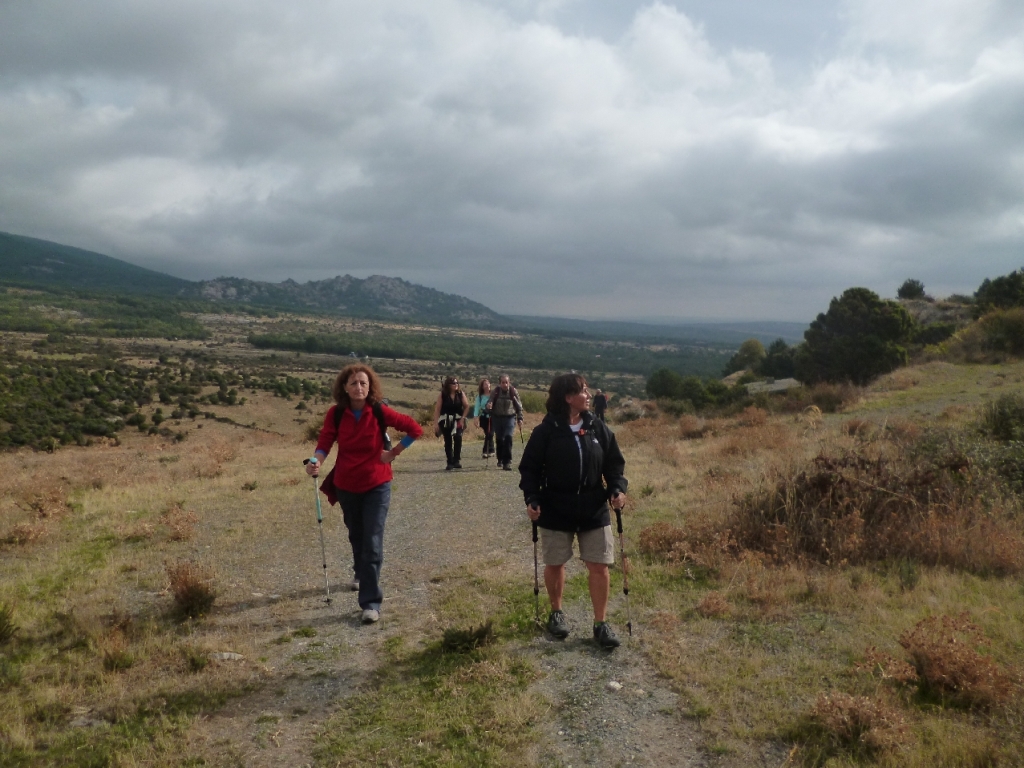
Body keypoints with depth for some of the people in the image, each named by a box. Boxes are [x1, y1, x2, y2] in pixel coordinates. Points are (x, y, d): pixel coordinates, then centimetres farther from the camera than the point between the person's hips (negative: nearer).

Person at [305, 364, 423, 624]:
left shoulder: (380, 412, -15)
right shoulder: (336, 413, -10)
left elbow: (415, 429, -9)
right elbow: (325, 442, -15)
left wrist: (394, 453, -8)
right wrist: (315, 461, -35)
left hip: (376, 485, -3)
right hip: (346, 485, 3)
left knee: (372, 542, -9)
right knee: (356, 536, 22)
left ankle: (371, 603, -3)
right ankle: (360, 573, 52)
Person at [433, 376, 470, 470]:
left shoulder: (461, 394, -2)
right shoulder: (442, 395, -6)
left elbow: (467, 406, 4)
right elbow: (437, 410, -7)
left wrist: (462, 418, -6)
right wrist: (436, 424, -12)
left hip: (458, 420, 0)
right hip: (446, 421, 0)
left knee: (458, 437, -22)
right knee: (448, 441, 5)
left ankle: (457, 460, -13)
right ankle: (450, 463, 15)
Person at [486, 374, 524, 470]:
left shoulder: (513, 392, -3)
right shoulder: (495, 392, -2)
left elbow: (519, 406, 5)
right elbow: (489, 403, 3)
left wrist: (520, 418, 2)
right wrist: (488, 406, -21)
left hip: (510, 418, -2)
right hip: (497, 418, 2)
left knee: (508, 437, -17)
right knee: (499, 439, 9)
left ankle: (507, 462, -15)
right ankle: (500, 459, 30)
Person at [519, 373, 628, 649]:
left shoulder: (598, 428, 0)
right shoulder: (546, 432, -10)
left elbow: (614, 462, 6)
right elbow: (529, 468, -5)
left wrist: (617, 488, -11)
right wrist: (532, 498, -17)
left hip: (595, 511, 2)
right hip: (556, 512, -2)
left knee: (599, 566, 2)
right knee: (555, 564, 12)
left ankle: (601, 624, 16)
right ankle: (556, 612, 35)